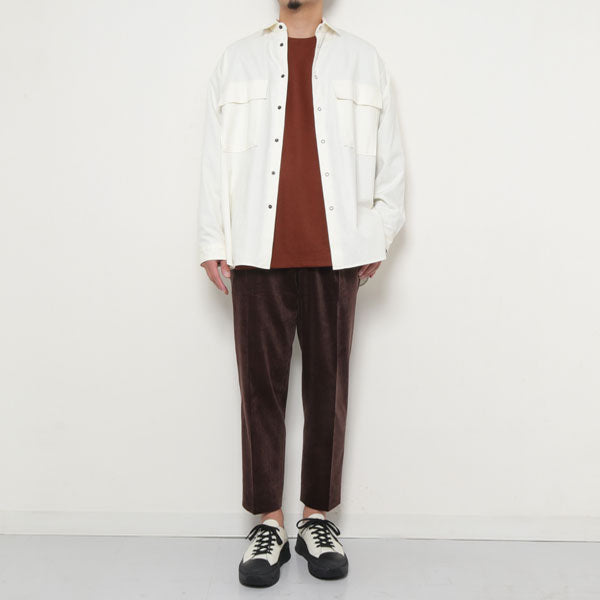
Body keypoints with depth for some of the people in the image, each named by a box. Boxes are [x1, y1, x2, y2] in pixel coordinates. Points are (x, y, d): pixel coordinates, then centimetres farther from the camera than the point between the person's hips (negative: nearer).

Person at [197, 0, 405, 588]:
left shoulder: (363, 60, 16)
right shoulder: (237, 59, 17)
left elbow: (389, 155, 11)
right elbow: (215, 154, 11)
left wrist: (377, 238, 2)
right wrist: (213, 242, 3)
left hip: (334, 254, 0)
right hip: (258, 254, 0)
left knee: (327, 387, 4)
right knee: (261, 386, 1)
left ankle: (318, 517, 17)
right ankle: (268, 523, 12)